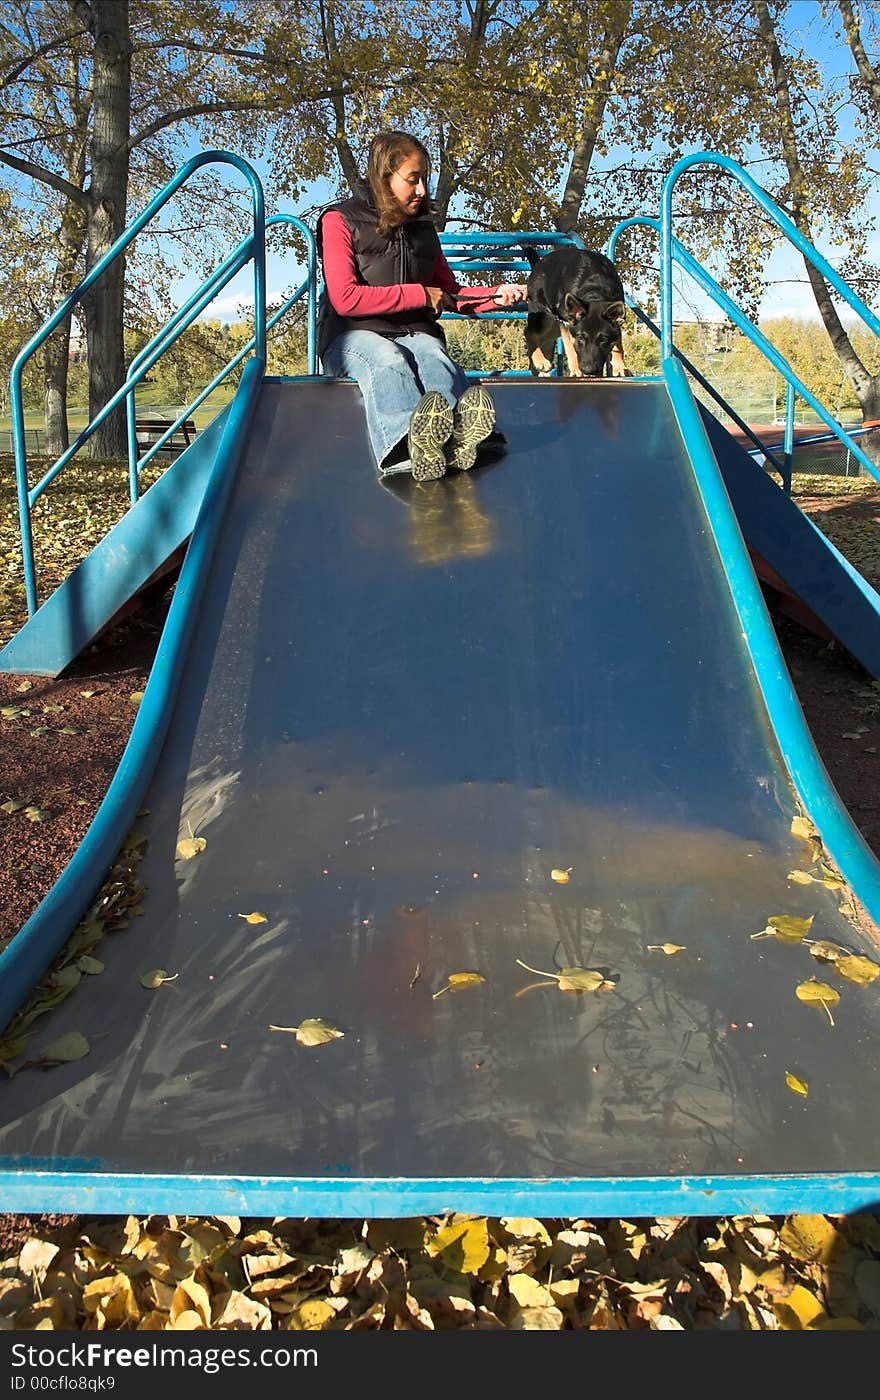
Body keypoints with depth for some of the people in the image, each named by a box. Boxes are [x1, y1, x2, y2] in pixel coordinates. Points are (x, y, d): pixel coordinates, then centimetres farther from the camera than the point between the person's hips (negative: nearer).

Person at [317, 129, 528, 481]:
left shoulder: (422, 226, 20)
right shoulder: (341, 220, 3)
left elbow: (451, 293, 24)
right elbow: (345, 299, -9)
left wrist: (495, 295, 4)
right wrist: (419, 295, -5)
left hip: (415, 333, 4)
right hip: (353, 336, -3)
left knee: (435, 358, -33)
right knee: (388, 359, -39)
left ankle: (458, 435, -69)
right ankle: (408, 441, -71)